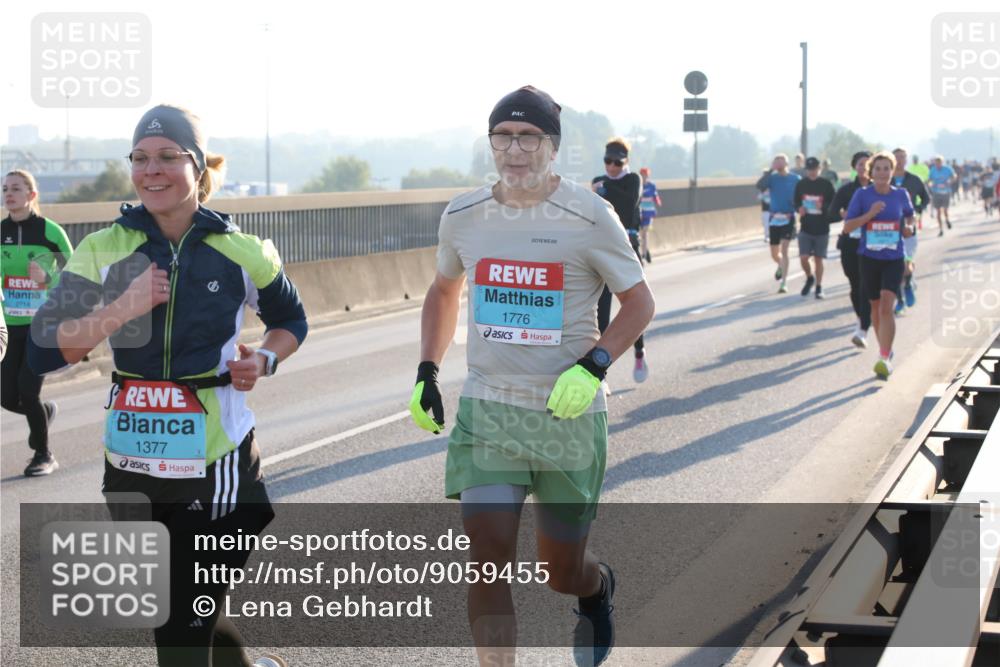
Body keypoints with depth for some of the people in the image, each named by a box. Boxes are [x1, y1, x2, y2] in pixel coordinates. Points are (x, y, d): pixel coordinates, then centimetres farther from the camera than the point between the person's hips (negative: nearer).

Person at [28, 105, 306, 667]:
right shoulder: (105, 251, 0)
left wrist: (264, 360, -4)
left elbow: (291, 321, 16)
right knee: (169, 613, 18)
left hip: (215, 464, -3)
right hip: (132, 466, 3)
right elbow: (44, 352, -8)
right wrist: (124, 307, -19)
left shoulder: (243, 254, -2)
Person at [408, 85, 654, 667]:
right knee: (488, 563, -13)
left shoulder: (589, 217, -10)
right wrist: (426, 372, 9)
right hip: (486, 411, 2)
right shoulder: (463, 216, 2)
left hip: (570, 416, -2)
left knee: (561, 572, 11)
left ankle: (598, 587, 49)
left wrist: (593, 366, -17)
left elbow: (639, 302, -1)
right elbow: (444, 292, 20)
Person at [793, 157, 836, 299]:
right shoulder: (801, 185, 3)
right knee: (803, 258, -6)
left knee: (818, 259, 3)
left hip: (822, 229, -2)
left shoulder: (826, 185, -5)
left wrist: (823, 206, -22)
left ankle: (819, 287, 16)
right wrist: (800, 209, -11)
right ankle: (809, 278, 22)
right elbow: (796, 202, 12)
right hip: (805, 228, 2)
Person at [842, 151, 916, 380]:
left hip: (894, 260, -1)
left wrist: (909, 227, -1)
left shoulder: (901, 195, 1)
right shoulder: (862, 195, -4)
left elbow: (909, 215, 21)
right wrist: (869, 214, -20)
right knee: (876, 307, 14)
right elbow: (847, 227, -7)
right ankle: (886, 348, 37)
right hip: (869, 258, 1)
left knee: (886, 306, -16)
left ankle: (885, 359, -20)